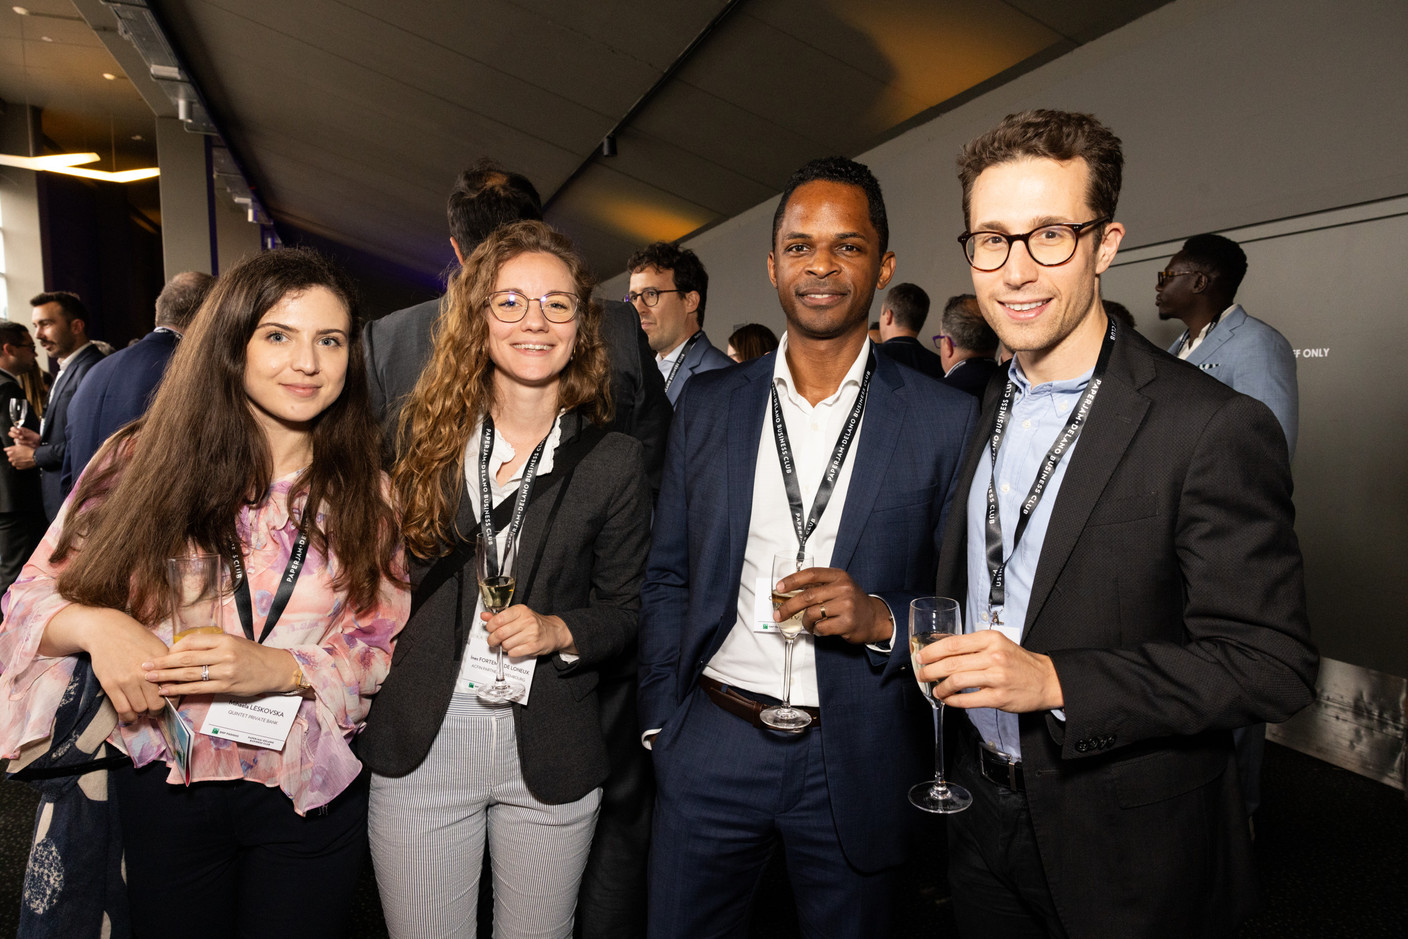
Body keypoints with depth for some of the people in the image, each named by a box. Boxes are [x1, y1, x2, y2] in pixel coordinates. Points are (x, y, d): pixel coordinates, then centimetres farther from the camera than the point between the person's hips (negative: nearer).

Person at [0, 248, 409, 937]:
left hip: (308, 798, 0)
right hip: (163, 788, 0)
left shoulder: (365, 492, -3)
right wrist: (93, 624, -22)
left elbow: (386, 649, -2)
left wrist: (280, 668, -19)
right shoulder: (144, 461, -6)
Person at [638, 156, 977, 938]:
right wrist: (661, 721, 2)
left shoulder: (945, 420, -4)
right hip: (710, 746, 2)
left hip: (857, 760, -1)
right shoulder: (707, 404, 3)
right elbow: (666, 575, 6)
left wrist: (883, 619, -19)